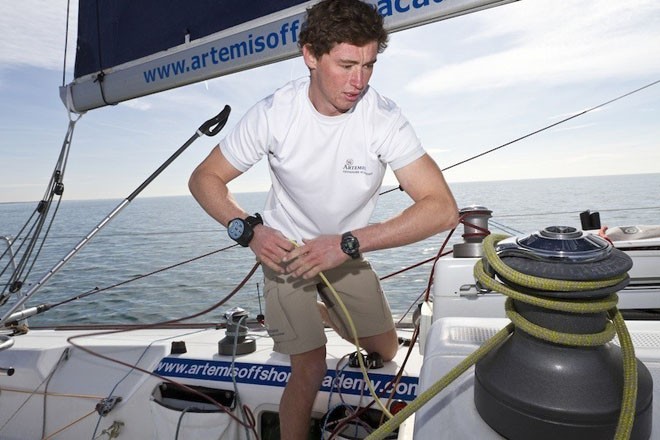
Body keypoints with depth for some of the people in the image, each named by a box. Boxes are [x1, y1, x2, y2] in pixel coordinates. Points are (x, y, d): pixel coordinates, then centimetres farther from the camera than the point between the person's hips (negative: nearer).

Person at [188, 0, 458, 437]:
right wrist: (248, 229, -29)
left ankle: (323, 313, 43)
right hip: (286, 250, -2)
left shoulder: (385, 118, -22)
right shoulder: (273, 113, -22)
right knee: (311, 368, -12)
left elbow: (443, 208, -29)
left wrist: (347, 244, -36)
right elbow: (204, 178, -11)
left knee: (387, 353, 14)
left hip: (348, 252, 3)